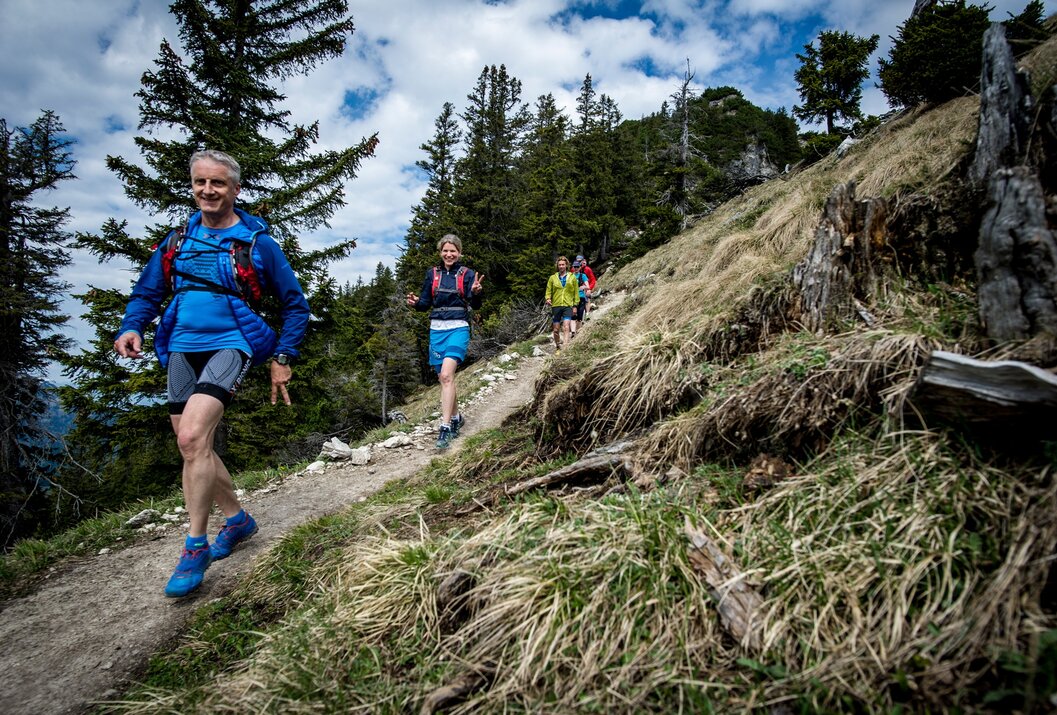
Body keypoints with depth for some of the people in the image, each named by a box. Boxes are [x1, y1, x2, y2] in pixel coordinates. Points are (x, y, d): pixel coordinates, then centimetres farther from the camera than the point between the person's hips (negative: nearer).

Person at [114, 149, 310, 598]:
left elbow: (295, 304, 3)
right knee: (193, 447, 11)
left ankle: (195, 547, -7)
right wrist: (131, 327, -5)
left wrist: (284, 358, -2)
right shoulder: (178, 240, 11)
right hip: (182, 348, 6)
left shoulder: (257, 244, -2)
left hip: (229, 345, -6)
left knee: (192, 437, -22)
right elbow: (147, 293, 16)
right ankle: (237, 519, 31)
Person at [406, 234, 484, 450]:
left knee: (446, 375, -20)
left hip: (458, 328, -4)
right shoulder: (432, 274, 9)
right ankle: (456, 418, 30)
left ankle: (445, 428, -21)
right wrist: (415, 303, -12)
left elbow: (475, 305, -8)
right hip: (436, 329, 5)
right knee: (443, 378, 10)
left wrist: (475, 292, -30)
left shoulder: (467, 274, 0)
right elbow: (426, 303, 10)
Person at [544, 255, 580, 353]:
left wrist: (575, 305, 4)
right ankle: (557, 347, 26)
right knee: (555, 329, 7)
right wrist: (547, 299, -11)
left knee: (566, 327, -16)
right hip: (556, 306, 2)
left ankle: (565, 347, -21)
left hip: (568, 306, -2)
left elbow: (576, 292, 10)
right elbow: (548, 291, 10)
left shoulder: (572, 277, 7)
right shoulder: (553, 278, 8)